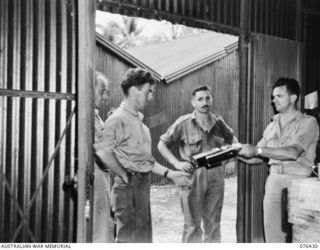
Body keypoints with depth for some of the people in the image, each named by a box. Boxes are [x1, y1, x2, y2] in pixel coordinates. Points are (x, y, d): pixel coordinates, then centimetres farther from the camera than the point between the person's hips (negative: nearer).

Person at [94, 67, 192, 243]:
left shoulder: (138, 120, 14)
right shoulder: (118, 119, -14)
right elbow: (103, 152, -25)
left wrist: (170, 174, 13)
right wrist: (125, 176, -15)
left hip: (143, 187, 9)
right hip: (128, 189, -9)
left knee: (143, 238, 17)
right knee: (128, 239, 0)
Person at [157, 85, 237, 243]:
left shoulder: (218, 122, 6)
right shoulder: (183, 123, -5)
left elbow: (232, 140, 23)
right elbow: (162, 144, -1)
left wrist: (231, 159, 8)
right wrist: (177, 163, -12)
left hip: (216, 177, 4)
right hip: (192, 177, -3)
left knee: (213, 224, 14)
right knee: (192, 224, 4)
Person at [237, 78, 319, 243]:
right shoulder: (272, 126, 14)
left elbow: (293, 152, -17)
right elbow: (255, 159, 14)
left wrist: (257, 149, -19)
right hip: (274, 180, 5)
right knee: (273, 232, 5)